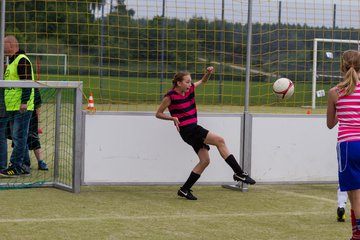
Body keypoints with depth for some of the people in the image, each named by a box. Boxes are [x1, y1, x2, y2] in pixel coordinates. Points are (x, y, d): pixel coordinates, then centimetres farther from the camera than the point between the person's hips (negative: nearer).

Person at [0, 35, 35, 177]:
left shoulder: (22, 60, -12)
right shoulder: (12, 61, 21)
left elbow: (27, 82, -19)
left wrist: (24, 101, -25)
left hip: (22, 108, -10)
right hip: (12, 108, 10)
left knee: (19, 137, -10)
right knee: (18, 137, 12)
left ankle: (15, 167, -12)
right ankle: (24, 167, 16)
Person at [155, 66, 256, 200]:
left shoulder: (190, 89, 8)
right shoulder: (170, 96, -10)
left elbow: (203, 81, 26)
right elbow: (158, 114, -2)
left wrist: (209, 73, 4)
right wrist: (173, 118, -17)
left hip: (194, 129, 9)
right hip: (187, 130, -9)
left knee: (205, 161, 4)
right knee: (219, 141, -18)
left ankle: (185, 190, 11)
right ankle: (239, 173, -14)